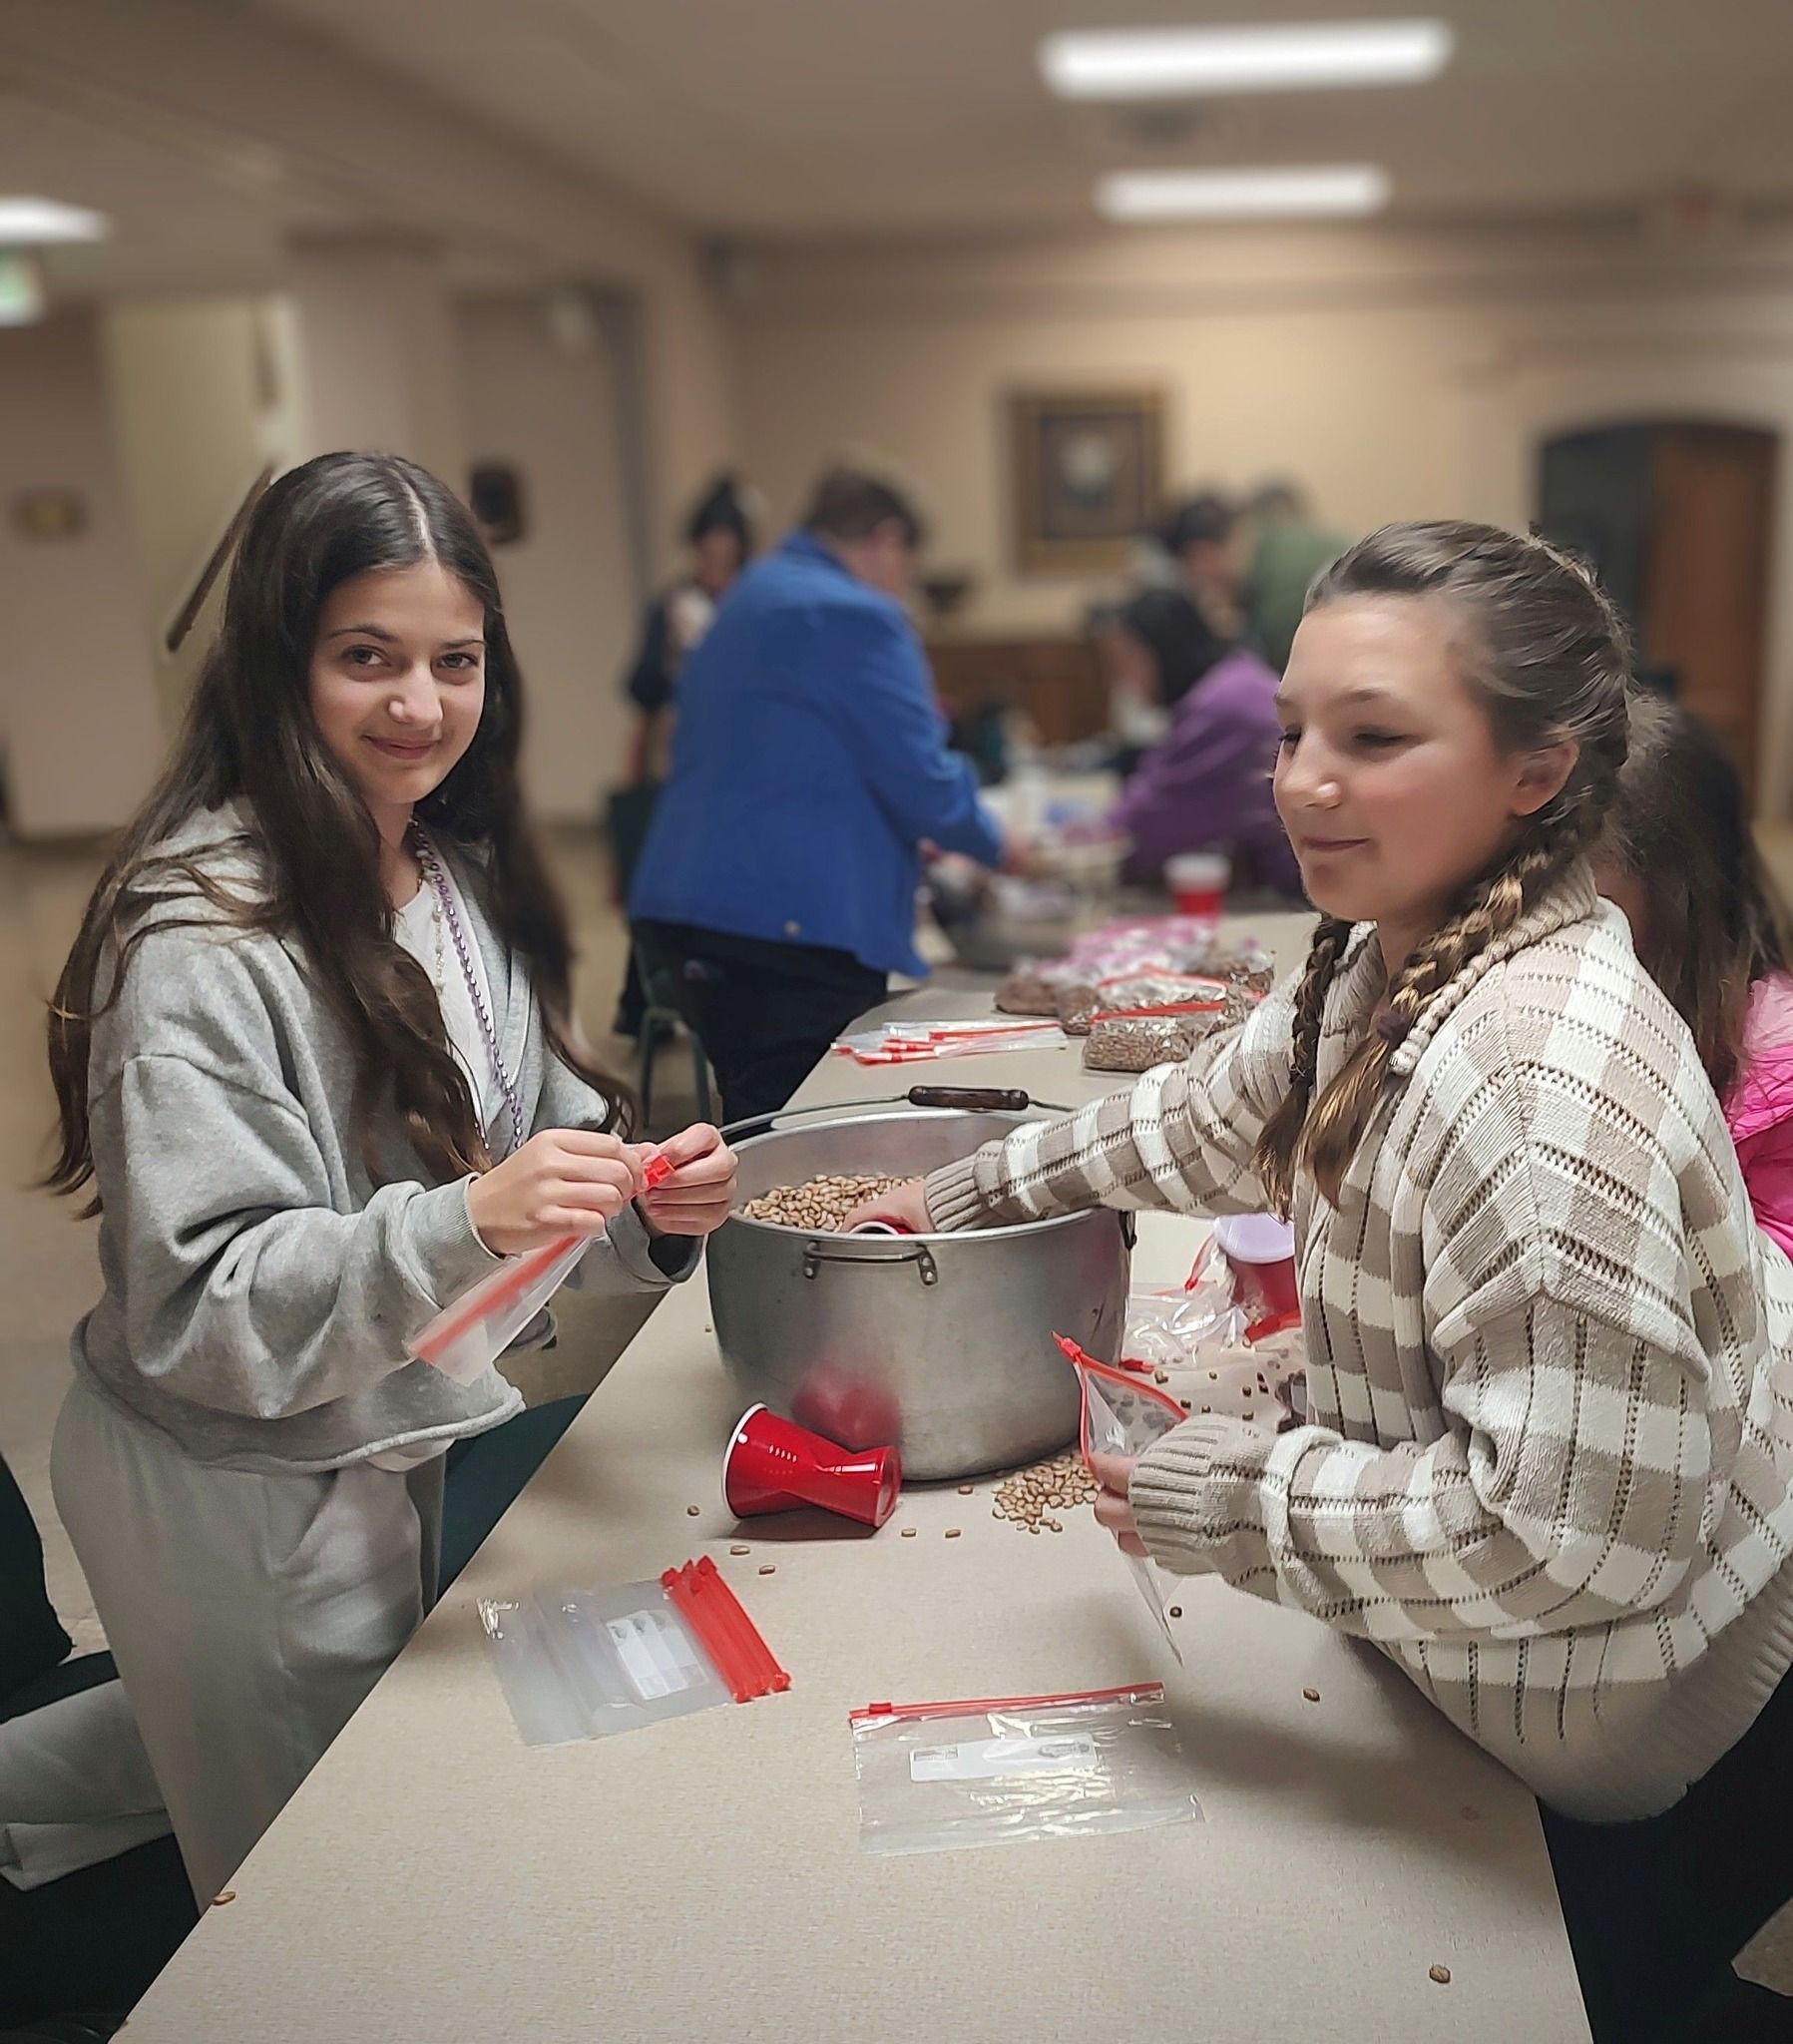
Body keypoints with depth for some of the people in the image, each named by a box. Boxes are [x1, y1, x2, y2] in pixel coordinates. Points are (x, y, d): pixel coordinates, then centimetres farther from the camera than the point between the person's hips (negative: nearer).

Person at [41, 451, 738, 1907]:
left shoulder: (461, 875, 2)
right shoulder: (199, 938, -22)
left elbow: (536, 1145, 6)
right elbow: (194, 1310, -23)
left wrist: (645, 1205, -15)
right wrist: (465, 1223, -35)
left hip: (417, 1452, 7)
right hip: (246, 1508, -7)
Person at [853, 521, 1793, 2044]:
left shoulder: (1537, 1081, -35)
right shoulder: (1384, 964, -4)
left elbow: (1572, 1531, -35)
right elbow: (1217, 1115, 14)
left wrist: (1233, 1500, -23)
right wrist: (967, 1196, 15)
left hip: (1666, 1767, -8)